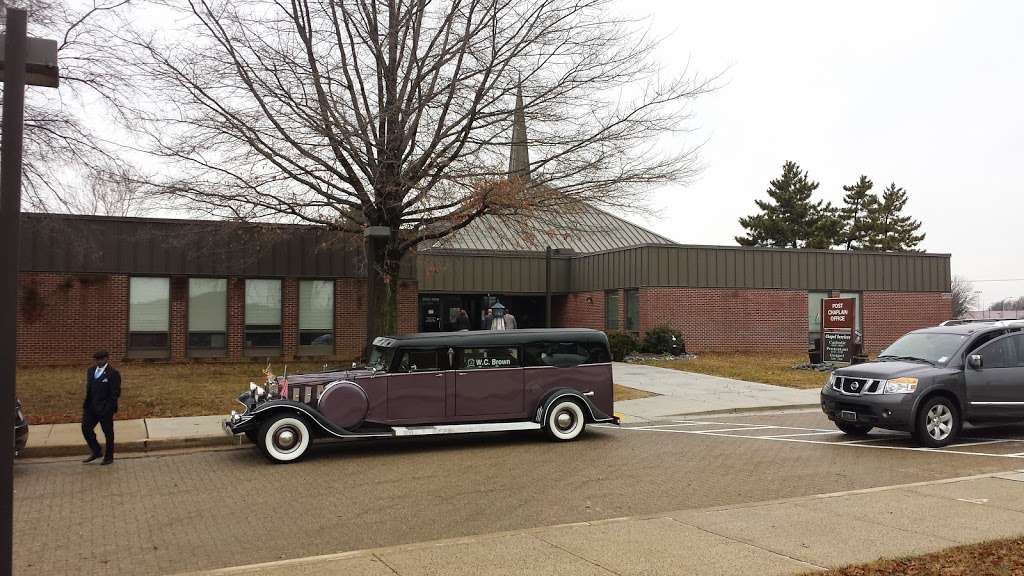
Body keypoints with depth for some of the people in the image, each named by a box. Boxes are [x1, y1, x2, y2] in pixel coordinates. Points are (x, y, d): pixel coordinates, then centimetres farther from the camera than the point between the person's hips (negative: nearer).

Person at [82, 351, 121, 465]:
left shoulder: (113, 373, -12)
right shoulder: (90, 370, 10)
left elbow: (115, 393, -12)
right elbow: (88, 388, 17)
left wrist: (108, 408, -17)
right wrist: (86, 404, 9)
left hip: (105, 409, -6)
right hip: (90, 407, 6)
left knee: (108, 433, 5)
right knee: (86, 428, 1)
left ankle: (109, 457, 18)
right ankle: (95, 452, 19)